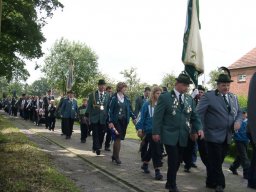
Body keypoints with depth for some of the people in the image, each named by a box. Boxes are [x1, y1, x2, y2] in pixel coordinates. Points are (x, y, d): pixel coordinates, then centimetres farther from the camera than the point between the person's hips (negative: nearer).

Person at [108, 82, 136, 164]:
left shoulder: (126, 98, 10)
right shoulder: (114, 98, -6)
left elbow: (130, 109, 13)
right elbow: (110, 110, -8)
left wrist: (134, 117, 1)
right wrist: (110, 122, -14)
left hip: (124, 121, 5)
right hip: (116, 120, -5)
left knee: (118, 139, 10)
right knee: (117, 138, -7)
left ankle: (114, 156, 20)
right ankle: (116, 157, 2)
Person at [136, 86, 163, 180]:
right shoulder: (147, 104, -5)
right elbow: (142, 117, -3)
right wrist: (140, 129, -6)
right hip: (150, 130, -4)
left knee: (152, 148, 17)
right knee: (155, 149, -5)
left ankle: (145, 164, 37)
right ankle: (157, 170, 2)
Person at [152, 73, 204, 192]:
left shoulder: (190, 99, 9)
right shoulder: (165, 97, -5)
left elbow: (194, 116, 11)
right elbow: (157, 116, -6)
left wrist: (199, 128, -5)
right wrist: (156, 132, -11)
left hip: (183, 137, 5)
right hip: (170, 135, -5)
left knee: (178, 161, 11)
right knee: (173, 161, -4)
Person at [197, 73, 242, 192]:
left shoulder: (233, 97, 12)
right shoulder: (208, 96, -7)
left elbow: (239, 112, 17)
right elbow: (199, 114, -9)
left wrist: (238, 121, -4)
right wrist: (201, 130, -13)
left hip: (227, 136, 6)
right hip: (214, 136, -6)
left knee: (219, 161, 14)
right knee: (215, 162, 1)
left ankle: (211, 182, 29)